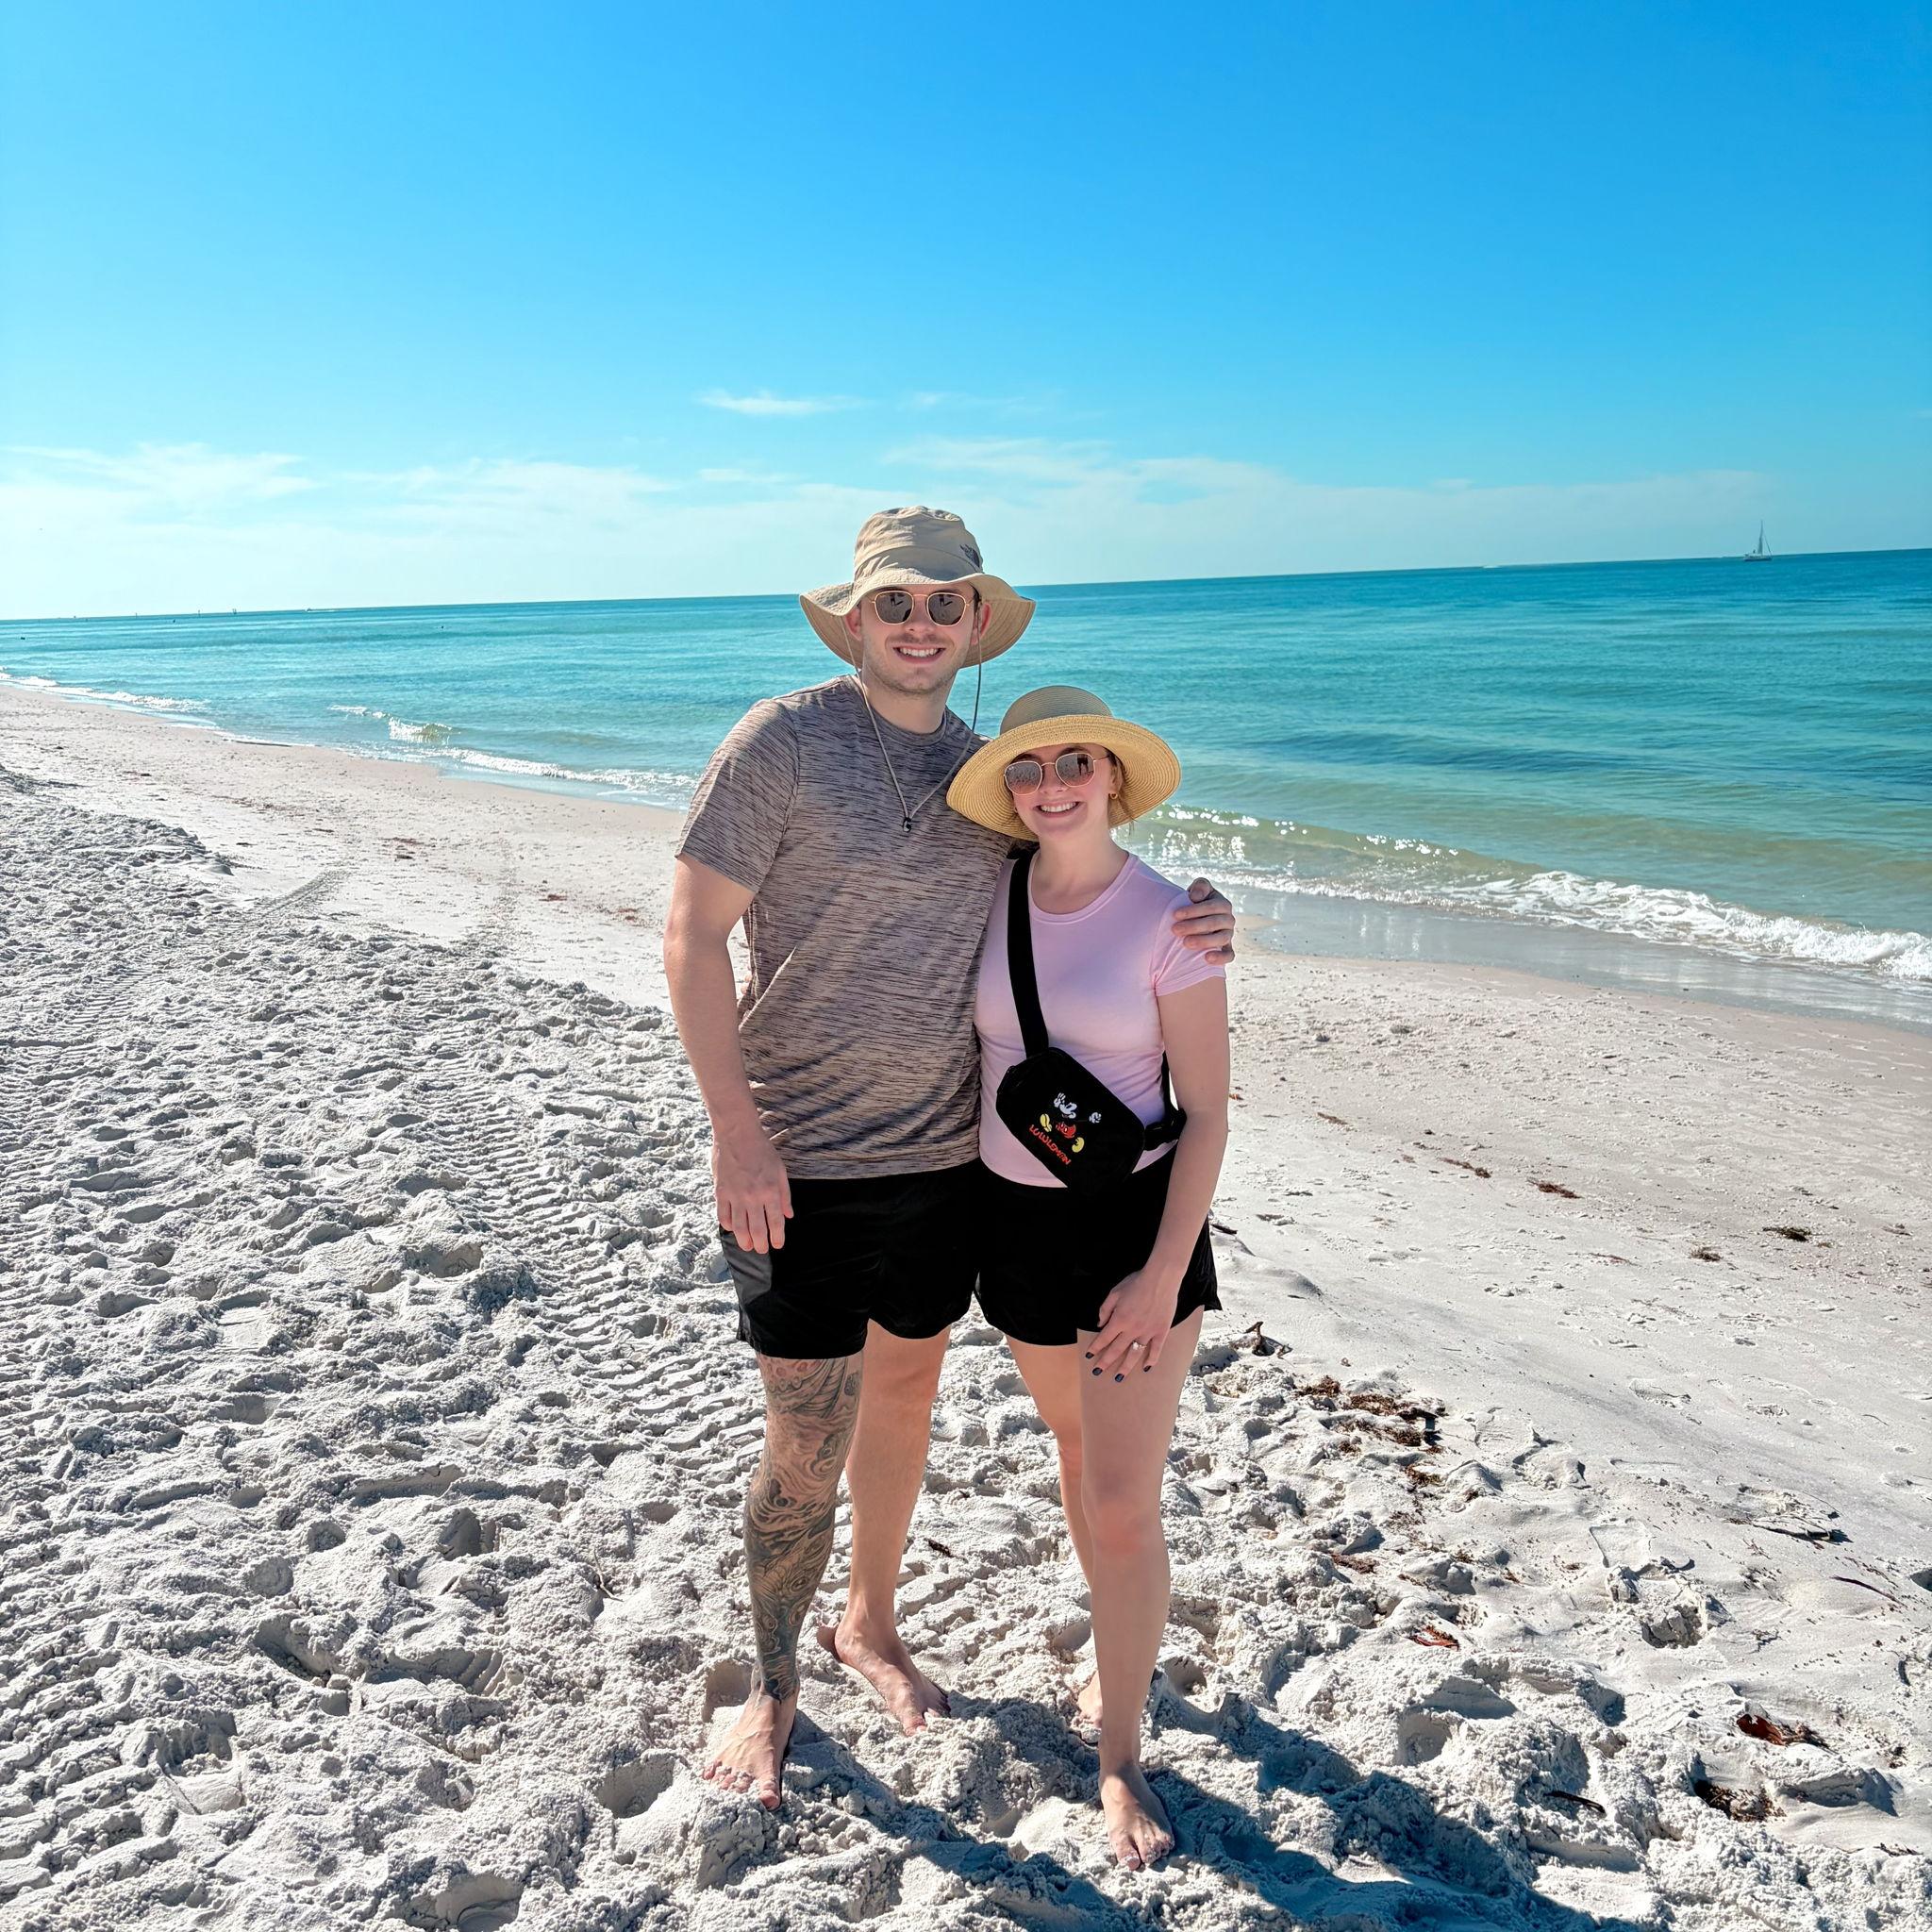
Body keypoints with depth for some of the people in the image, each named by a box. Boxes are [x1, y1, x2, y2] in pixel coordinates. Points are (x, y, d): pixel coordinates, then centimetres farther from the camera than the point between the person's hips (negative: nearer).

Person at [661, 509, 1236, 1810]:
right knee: (806, 1447, 3)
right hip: (800, 1166, -5)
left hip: (945, 1159, 5)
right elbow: (693, 935, -11)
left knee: (905, 1397, 19)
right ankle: (774, 1684, 30)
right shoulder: (783, 740, -10)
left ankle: (870, 1625, 44)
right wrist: (738, 1132, -18)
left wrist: (1188, 928, -4)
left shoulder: (986, 767, 6)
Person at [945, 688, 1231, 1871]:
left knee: (1122, 1501, -2)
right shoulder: (992, 900, -1)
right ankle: (1129, 1646, 46)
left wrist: (1164, 1274, -17)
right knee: (1075, 1441, 21)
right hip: (1017, 1218, 5)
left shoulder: (1168, 920, -14)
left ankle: (1122, 1757, 19)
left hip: (1138, 1220, -5)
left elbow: (1206, 1113, -12)